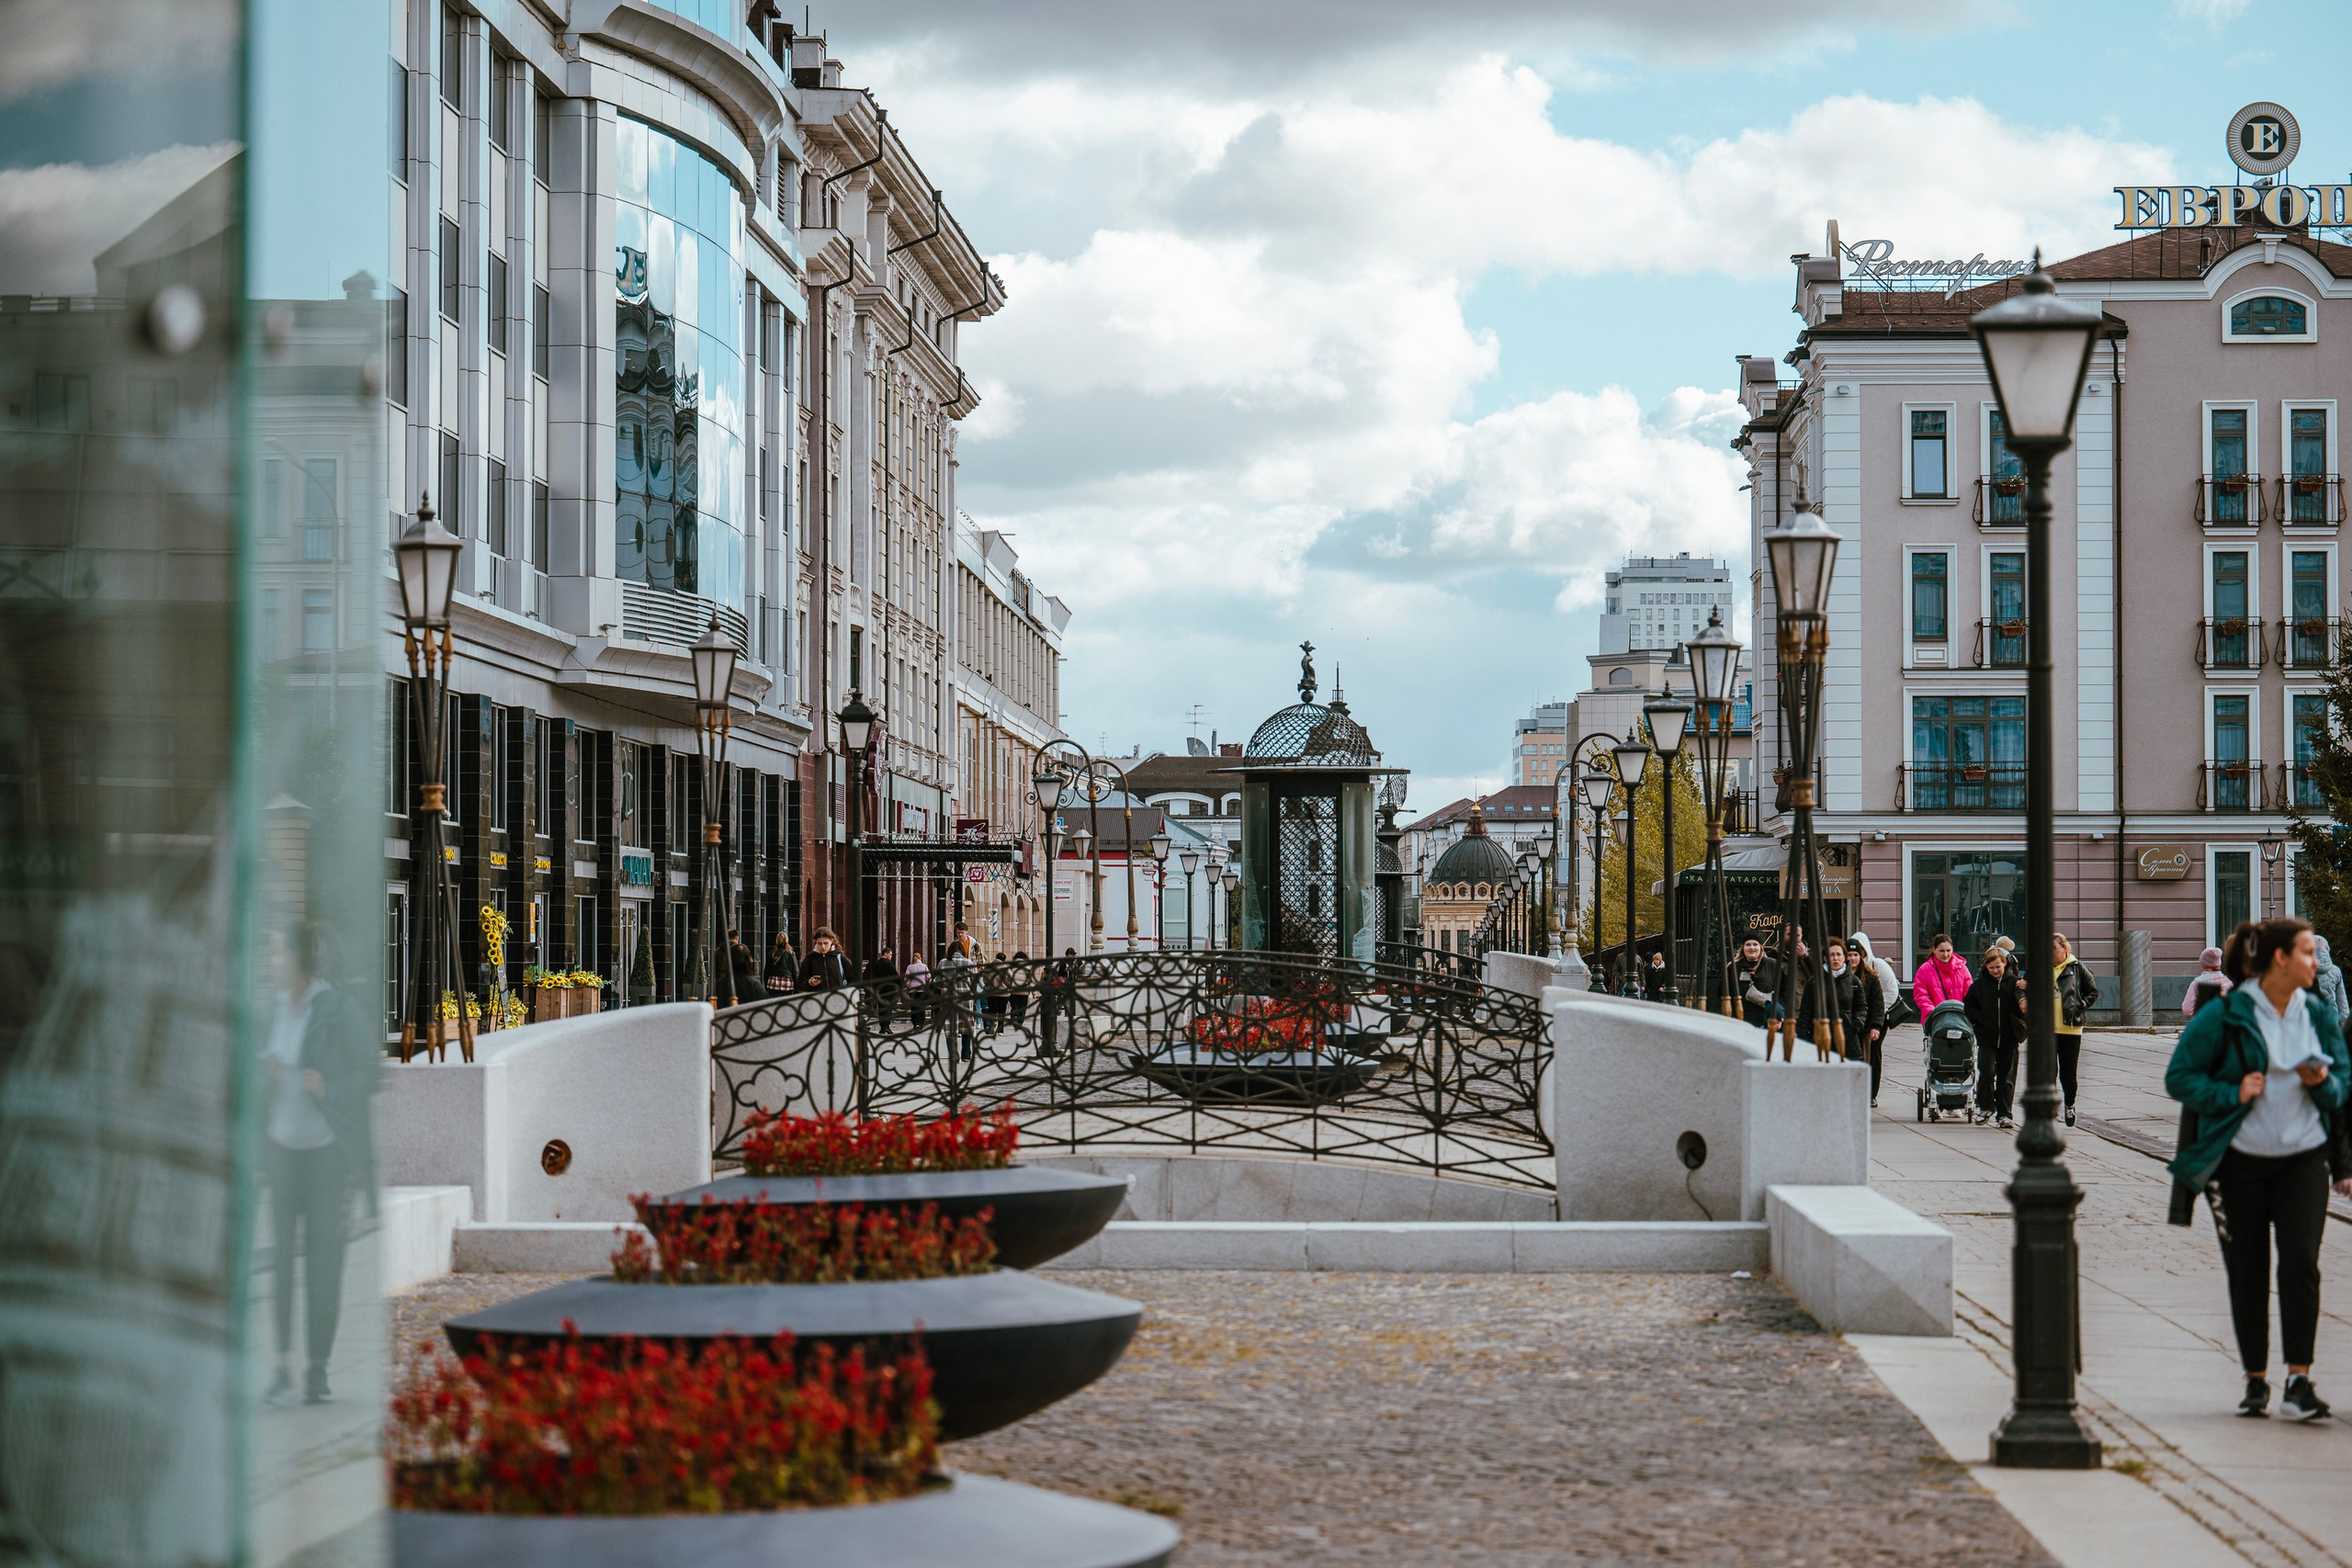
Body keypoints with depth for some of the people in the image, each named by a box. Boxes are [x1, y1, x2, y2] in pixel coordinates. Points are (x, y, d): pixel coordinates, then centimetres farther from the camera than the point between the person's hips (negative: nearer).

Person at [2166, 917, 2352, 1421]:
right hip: (2239, 1161, -2)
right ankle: (2256, 1381, 16)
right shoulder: (2224, 1016, -7)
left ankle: (2298, 1382, -12)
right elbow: (2179, 1077, -5)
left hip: (2303, 1158, 2)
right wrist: (2232, 1094, -17)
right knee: (2247, 1274, 4)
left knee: (2301, 1262, -12)